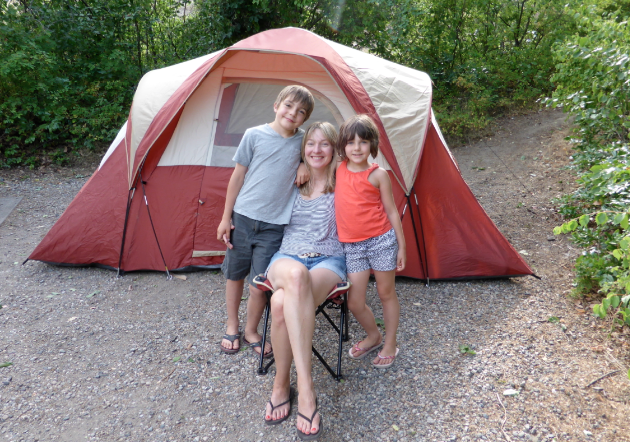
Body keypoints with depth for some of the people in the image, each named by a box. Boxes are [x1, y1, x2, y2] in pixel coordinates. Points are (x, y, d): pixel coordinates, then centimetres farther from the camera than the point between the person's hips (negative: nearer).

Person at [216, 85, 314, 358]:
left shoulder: (303, 140, 0)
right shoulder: (254, 135, -4)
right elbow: (238, 176, 0)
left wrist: (305, 165, -4)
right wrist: (226, 217, 1)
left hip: (274, 225, 0)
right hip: (242, 217, 0)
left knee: (260, 285, 0)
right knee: (235, 275, 14)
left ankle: (251, 331, 27)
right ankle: (232, 328, 37)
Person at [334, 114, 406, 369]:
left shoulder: (378, 175, -6)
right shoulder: (339, 170, 2)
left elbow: (391, 212, -1)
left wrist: (401, 246, 0)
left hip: (381, 240, -3)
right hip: (352, 246, 3)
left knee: (386, 293, 12)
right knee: (354, 302, 5)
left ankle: (390, 345, 32)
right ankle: (373, 337, 35)